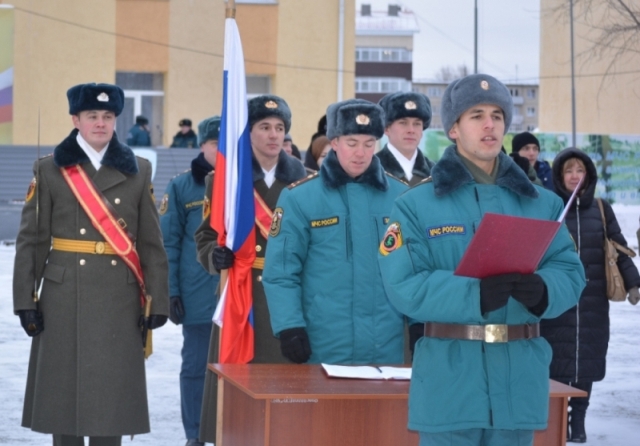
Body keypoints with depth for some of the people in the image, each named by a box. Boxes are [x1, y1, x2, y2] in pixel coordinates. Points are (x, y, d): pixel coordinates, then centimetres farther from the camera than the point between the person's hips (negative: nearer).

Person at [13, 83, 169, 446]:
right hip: (65, 296, -1)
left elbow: (152, 243, 5)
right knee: (63, 388, 2)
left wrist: (159, 301, -1)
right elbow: (31, 240, 2)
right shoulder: (50, 170, 3)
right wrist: (25, 299, -5)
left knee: (112, 389, 2)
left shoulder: (138, 171, 7)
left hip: (119, 298, 1)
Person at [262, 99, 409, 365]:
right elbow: (280, 272, -4)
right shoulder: (299, 198, -3)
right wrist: (290, 328, -13)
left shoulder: (400, 197, 6)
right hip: (323, 350, -3)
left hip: (387, 351, 3)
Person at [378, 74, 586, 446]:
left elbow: (570, 271, 5)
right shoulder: (417, 204, -1)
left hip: (520, 376, 4)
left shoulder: (540, 203, 10)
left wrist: (543, 290, -19)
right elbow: (404, 286, -10)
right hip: (450, 375, -3)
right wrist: (475, 295, -24)